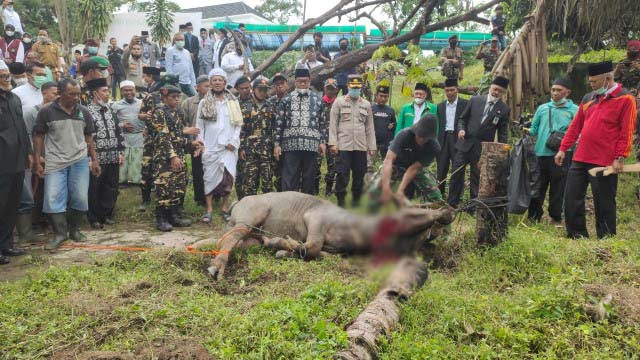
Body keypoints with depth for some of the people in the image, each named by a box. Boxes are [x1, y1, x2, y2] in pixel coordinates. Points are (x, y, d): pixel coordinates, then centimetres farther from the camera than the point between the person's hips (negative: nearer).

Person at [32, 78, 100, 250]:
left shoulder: (84, 112, 5)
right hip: (55, 162, -2)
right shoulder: (46, 112, -3)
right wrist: (37, 162, -4)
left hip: (80, 161, 2)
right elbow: (38, 137, 1)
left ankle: (75, 230, 22)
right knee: (53, 198, -2)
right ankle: (60, 233, 11)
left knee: (80, 197, 4)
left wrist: (95, 160, 7)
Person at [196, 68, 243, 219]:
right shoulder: (204, 102, 8)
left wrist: (233, 141, -5)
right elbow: (199, 125, 7)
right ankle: (209, 208, 7)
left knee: (228, 176, -8)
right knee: (210, 176, 0)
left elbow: (238, 124, 6)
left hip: (228, 146, 0)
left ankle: (224, 205, 5)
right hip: (210, 146, 0)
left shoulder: (233, 102, 8)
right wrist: (200, 143, -3)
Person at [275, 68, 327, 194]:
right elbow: (279, 123, 4)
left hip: (311, 145, 1)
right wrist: (277, 144, -1)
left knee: (309, 178, 7)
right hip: (290, 145, -1)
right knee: (289, 179, -1)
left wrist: (323, 141, 3)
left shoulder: (317, 100, 10)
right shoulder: (286, 100, 6)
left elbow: (322, 123, 11)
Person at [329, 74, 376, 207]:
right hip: (344, 145, -3)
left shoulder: (366, 104, 13)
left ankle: (356, 201, 18)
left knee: (359, 175, 6)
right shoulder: (339, 102, 5)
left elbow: (370, 127, 12)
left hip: (361, 146, 3)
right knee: (342, 174, -5)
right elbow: (333, 124, 1)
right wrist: (333, 143, -8)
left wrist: (372, 146, 7)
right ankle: (341, 200, 6)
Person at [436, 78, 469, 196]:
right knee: (441, 168, 5)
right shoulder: (440, 106, 14)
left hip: (458, 139, -4)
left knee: (457, 169, -2)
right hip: (443, 139, 4)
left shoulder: (465, 104, 1)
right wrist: (436, 142, 6)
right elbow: (437, 125, 13)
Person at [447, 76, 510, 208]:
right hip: (464, 144, 1)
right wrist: (460, 129, -8)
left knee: (477, 178, 6)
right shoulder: (475, 100, 4)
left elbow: (503, 132, 3)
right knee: (456, 174, 1)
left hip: (483, 149, -1)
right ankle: (451, 203, 12)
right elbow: (462, 118, 11)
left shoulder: (504, 109, 1)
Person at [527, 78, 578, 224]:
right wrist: (527, 132, -2)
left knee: (558, 187, 5)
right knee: (538, 185, 7)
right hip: (541, 153, 3)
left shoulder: (574, 110, 3)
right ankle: (534, 215, 17)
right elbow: (534, 129, 18)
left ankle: (556, 217, 17)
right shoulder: (542, 108, 13)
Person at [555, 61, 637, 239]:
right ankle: (578, 237, 21)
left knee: (604, 204, 3)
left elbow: (627, 132, -9)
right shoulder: (588, 98, 14)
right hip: (579, 159, 6)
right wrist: (563, 149, 12)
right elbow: (575, 126, 17)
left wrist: (620, 158, -15)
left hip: (605, 163, -6)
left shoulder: (625, 99, -4)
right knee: (571, 200, 7)